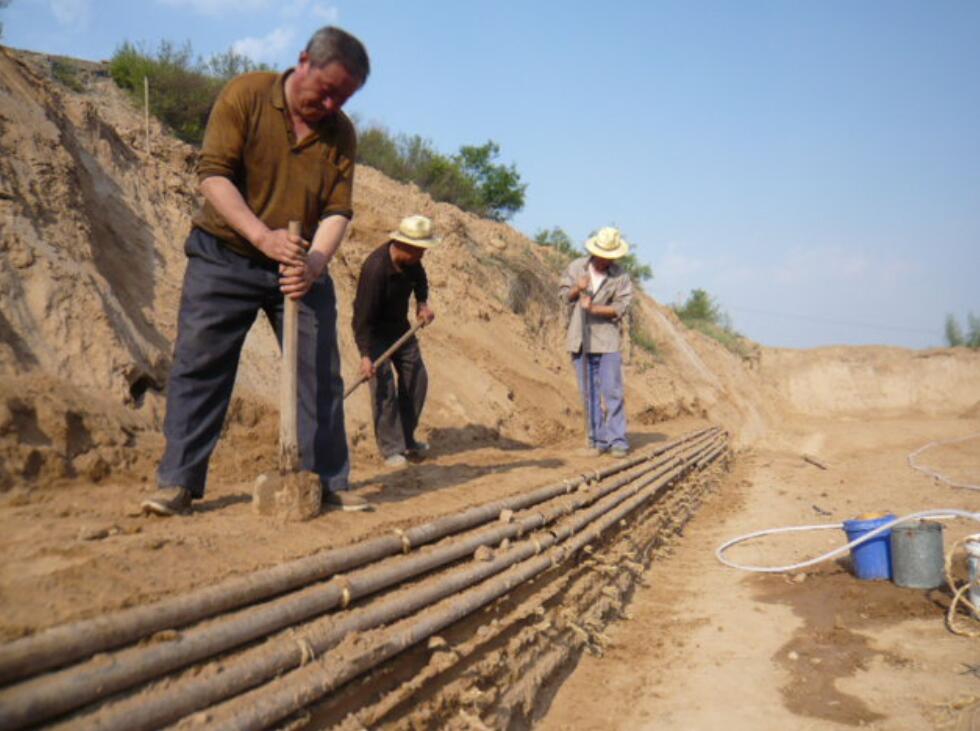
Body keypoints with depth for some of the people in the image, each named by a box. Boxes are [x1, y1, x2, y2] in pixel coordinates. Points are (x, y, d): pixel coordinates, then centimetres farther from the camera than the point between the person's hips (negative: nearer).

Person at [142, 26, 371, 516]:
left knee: (319, 373, 1)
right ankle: (177, 482, 7)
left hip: (302, 268, 3)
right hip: (224, 257, -2)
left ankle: (328, 483, 10)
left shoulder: (341, 134, 1)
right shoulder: (245, 95, -8)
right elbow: (212, 174, -15)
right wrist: (264, 237, -26)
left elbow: (337, 212, -4)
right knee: (198, 365, -2)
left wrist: (314, 263, -23)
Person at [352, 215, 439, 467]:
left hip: (400, 327, 8)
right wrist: (365, 355, -33)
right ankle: (391, 448, -6)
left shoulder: (410, 261, -9)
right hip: (374, 331, -8)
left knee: (416, 378, 6)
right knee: (383, 385, -14)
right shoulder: (375, 267, -31)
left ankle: (407, 440, 19)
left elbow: (420, 280, 16)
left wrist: (423, 303, -4)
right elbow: (363, 314, -30)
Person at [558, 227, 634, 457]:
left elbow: (620, 307, -8)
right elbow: (563, 294, 10)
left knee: (612, 391, -7)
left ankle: (617, 440, -2)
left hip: (607, 340, -3)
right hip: (580, 339, 3)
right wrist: (577, 289, -11)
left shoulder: (621, 277, -2)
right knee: (589, 393, 6)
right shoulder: (576, 267, 5)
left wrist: (593, 308, -21)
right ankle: (598, 440, 13)